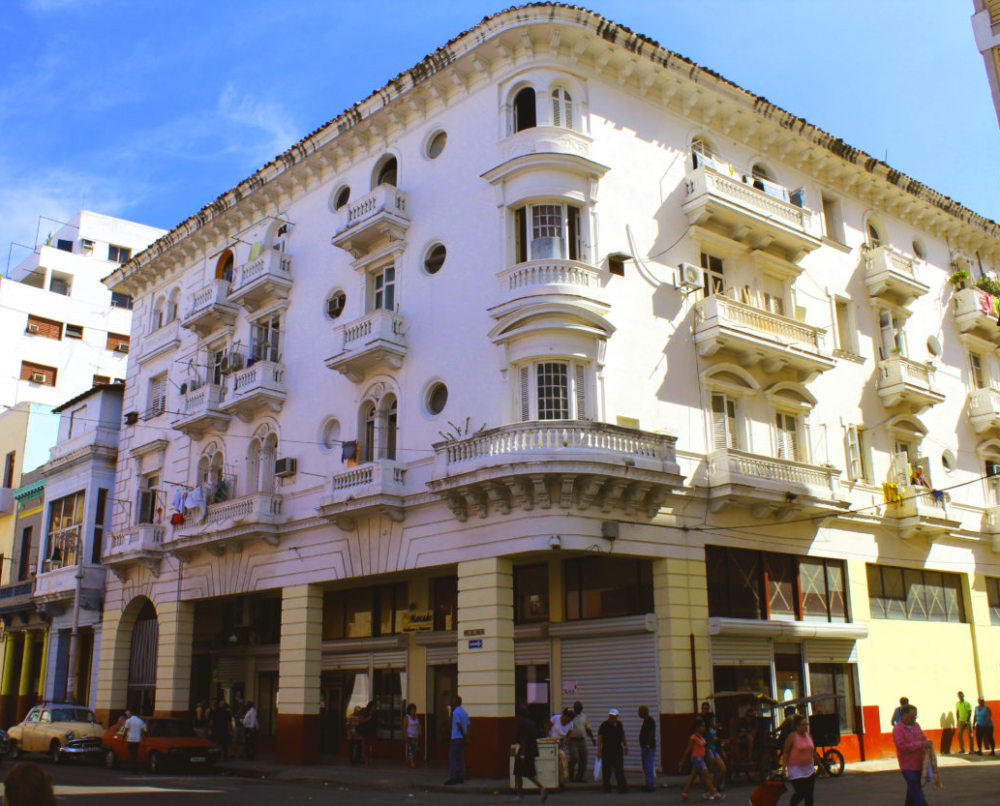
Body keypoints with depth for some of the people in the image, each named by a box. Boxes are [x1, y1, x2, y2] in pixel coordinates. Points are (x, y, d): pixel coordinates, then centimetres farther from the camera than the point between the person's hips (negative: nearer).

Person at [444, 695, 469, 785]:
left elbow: (459, 725, -17)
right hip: (462, 738, 8)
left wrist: (465, 737, -13)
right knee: (461, 757, 10)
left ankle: (454, 778, -8)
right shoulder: (465, 712, 13)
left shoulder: (456, 712, -12)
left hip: (456, 738, -8)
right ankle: (461, 777, 11)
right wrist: (467, 738, 8)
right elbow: (467, 726, 10)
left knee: (452, 758, -5)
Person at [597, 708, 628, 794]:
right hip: (607, 751, -3)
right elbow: (599, 737, -7)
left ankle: (622, 788, -5)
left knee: (619, 770, -2)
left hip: (618, 750, 3)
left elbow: (623, 736, 21)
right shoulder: (604, 725, -5)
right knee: (606, 771, 2)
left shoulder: (619, 724, 10)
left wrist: (625, 746, 15)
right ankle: (607, 788, 13)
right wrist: (599, 750, -12)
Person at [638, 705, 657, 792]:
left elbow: (651, 734, -21)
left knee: (649, 766, -11)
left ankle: (650, 785, -10)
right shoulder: (645, 721, 17)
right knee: (646, 766, 13)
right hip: (645, 747, 11)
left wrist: (647, 746, -24)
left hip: (649, 748, -11)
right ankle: (648, 785, 17)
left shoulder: (649, 721, -13)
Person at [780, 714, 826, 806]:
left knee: (809, 794, 5)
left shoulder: (808, 735, 9)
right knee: (800, 794, -9)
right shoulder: (792, 737, -10)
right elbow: (785, 753, -10)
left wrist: (820, 765, 22)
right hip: (796, 770, -6)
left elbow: (813, 752, 20)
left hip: (809, 769, 6)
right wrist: (784, 767, -20)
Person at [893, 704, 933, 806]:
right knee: (917, 793, -9)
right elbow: (902, 746, -24)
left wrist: (927, 742, -4)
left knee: (912, 789, 16)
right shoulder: (898, 730, -15)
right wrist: (920, 745, -25)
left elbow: (923, 738, 20)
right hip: (908, 766, -7)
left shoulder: (915, 725, 10)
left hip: (918, 765, 7)